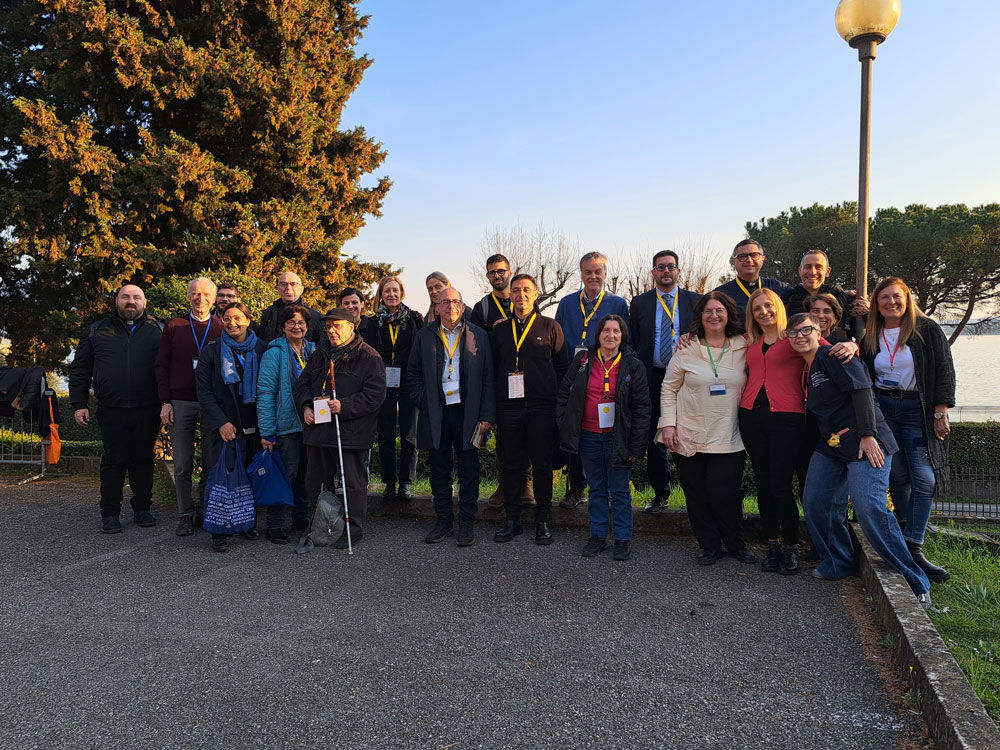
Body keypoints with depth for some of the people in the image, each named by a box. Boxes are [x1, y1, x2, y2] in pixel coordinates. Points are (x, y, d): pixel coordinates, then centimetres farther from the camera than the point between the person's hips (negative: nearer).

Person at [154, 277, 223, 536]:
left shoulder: (222, 327, 6)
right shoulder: (174, 326, 9)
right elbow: (162, 365, 8)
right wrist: (165, 402, 0)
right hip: (181, 403, 1)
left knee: (212, 463, 3)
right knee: (182, 465, 4)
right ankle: (185, 515, 13)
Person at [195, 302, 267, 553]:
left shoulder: (260, 350, 8)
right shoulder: (212, 351, 4)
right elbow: (203, 390, 1)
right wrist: (221, 421, -9)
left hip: (254, 424, 2)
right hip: (225, 424, -2)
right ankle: (219, 532, -1)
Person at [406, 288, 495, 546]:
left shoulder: (478, 336, 5)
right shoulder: (424, 336, 8)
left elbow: (488, 379, 3)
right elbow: (412, 375, 12)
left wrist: (487, 416, -3)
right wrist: (423, 404, -1)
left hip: (468, 413, -1)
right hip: (435, 415, 1)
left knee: (469, 471, 3)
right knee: (439, 470, 8)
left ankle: (466, 524, 14)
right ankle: (444, 522, 20)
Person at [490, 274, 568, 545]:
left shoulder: (550, 327, 6)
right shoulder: (499, 330, 13)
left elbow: (562, 368, 6)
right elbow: (492, 370, 14)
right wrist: (492, 409, 7)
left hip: (542, 408, -2)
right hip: (509, 407, 2)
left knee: (542, 464, 3)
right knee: (512, 464, 6)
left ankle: (542, 521, 14)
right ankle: (512, 520, 16)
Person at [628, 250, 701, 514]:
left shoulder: (695, 301, 7)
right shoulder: (640, 302, 8)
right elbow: (633, 342, 8)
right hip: (653, 378, 1)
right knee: (655, 437, 7)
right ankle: (660, 494, 19)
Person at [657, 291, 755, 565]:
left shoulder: (744, 348, 5)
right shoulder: (686, 349, 2)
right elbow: (668, 389, 5)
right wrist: (668, 424, -3)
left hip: (728, 438, 0)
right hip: (689, 437, 0)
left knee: (725, 495, -5)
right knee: (697, 496, 5)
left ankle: (736, 545, 19)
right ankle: (709, 546, 22)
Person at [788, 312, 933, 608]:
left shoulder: (832, 355, -8)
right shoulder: (806, 372, 18)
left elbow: (861, 390, -16)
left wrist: (868, 435, -21)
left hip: (864, 442, -8)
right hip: (830, 445, 9)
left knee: (870, 508, -18)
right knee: (815, 503, -2)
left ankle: (916, 583, -7)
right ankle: (838, 564, 17)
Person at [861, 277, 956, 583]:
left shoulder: (927, 330, -1)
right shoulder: (871, 337, 8)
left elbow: (944, 372, -3)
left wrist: (940, 413, -8)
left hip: (917, 410, -2)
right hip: (882, 408, 2)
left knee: (924, 478, -11)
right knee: (897, 474, 0)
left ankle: (913, 547, -8)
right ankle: (906, 532, 16)